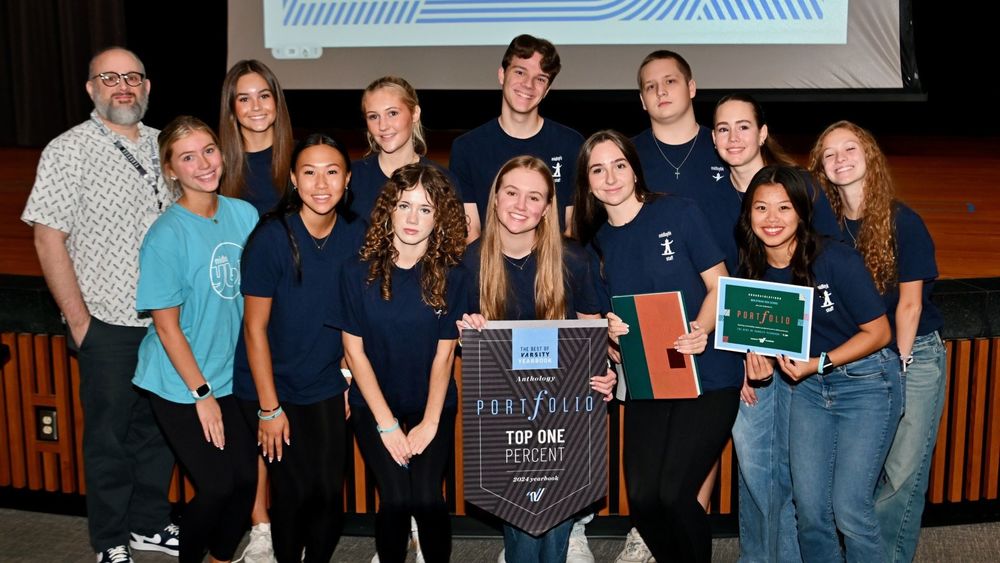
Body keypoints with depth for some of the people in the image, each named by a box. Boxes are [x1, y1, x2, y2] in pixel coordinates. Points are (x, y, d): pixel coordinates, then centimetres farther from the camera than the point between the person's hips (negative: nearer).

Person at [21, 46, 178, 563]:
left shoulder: (165, 147, 8)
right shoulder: (68, 152, -7)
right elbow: (48, 239, -10)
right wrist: (78, 320, -12)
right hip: (108, 326, -5)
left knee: (160, 427, 14)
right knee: (109, 437, 7)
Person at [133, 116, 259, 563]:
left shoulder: (244, 214, -2)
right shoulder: (166, 236, -18)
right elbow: (167, 326, -14)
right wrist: (201, 394, -12)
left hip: (232, 376, 5)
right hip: (181, 385, -5)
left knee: (246, 479, 7)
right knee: (216, 487, -3)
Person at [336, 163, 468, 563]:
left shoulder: (452, 276, -7)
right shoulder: (359, 272, -9)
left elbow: (444, 353, -4)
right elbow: (355, 350, -6)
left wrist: (429, 422, -9)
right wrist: (387, 423, -9)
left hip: (433, 406, 1)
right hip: (374, 404, 0)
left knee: (427, 497, -15)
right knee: (395, 498, -14)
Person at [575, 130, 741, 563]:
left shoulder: (679, 214, -5)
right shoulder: (595, 243, 8)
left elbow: (720, 285, -3)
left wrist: (701, 330, -22)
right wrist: (610, 329, -9)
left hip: (707, 374, -4)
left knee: (674, 493, -12)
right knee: (642, 498, -2)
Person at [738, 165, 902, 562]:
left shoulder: (835, 259, -19)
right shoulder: (755, 271, -3)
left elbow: (878, 332, -13)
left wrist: (819, 363, -21)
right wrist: (756, 356, -9)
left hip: (866, 382, -5)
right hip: (808, 386, 5)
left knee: (849, 509, -8)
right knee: (809, 509, 4)